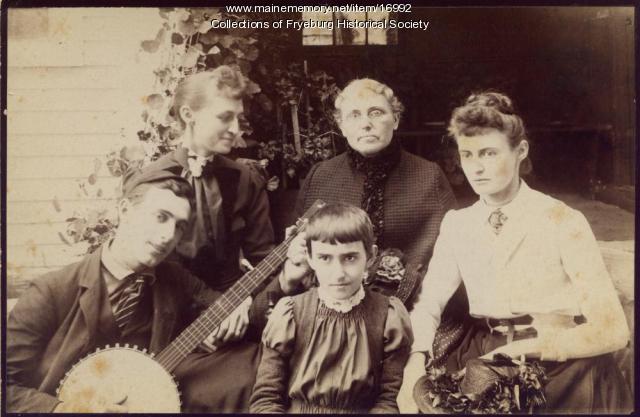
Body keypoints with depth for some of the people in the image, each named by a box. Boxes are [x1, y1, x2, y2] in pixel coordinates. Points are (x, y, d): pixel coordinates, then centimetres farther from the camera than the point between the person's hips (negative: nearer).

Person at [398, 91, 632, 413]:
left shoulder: (562, 222, -7)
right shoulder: (457, 224, 6)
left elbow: (612, 329, -10)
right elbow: (427, 305, -1)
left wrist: (524, 349, -20)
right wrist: (416, 361, -21)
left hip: (564, 365, -1)